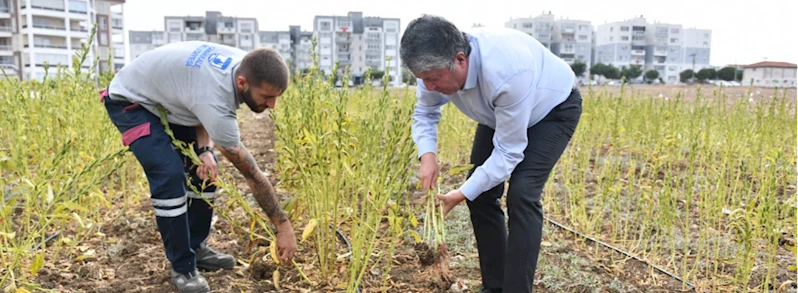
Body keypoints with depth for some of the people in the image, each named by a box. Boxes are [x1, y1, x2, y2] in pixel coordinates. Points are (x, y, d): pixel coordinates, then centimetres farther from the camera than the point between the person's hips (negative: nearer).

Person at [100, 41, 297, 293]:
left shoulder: (245, 65, -18)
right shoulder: (215, 99, -42)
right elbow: (251, 172, -36)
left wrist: (204, 150, -21)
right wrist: (283, 226, -28)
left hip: (166, 97, 8)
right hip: (131, 101, -8)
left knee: (205, 168, 4)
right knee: (170, 175, -23)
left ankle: (196, 248, 18)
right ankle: (182, 267, -6)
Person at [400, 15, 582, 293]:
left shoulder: (507, 73, -44)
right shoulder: (438, 64, -24)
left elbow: (509, 151, -33)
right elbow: (424, 113, -5)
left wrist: (463, 193, -32)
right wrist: (427, 154, -24)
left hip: (552, 110, -6)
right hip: (498, 114, 6)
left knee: (521, 194, -22)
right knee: (481, 192, -1)